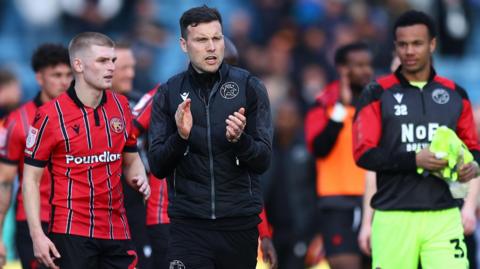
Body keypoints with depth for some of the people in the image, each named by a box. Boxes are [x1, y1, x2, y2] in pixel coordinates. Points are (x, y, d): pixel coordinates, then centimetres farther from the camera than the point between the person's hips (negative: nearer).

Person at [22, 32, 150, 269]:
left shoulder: (121, 106, 9)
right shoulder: (51, 115, -6)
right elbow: (31, 179, -4)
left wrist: (140, 179, -2)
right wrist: (37, 235, -12)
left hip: (117, 231, 5)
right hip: (71, 232, -5)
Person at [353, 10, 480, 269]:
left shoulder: (454, 94, 11)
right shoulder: (378, 94, 3)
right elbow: (364, 153, -5)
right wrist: (414, 160, -17)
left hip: (444, 217, 2)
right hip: (394, 217, -2)